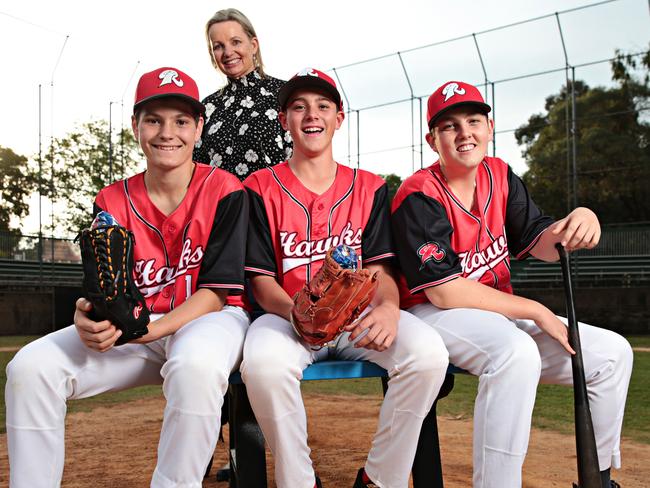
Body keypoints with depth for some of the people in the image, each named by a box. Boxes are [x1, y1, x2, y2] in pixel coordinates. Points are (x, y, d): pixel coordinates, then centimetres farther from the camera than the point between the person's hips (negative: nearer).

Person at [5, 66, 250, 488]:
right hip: (132, 326, 4)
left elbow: (218, 289, -12)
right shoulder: (113, 202, 4)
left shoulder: (225, 191, -7)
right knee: (31, 367, -16)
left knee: (194, 363, -40)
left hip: (211, 318, -4)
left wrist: (151, 329, -26)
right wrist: (89, 317, -27)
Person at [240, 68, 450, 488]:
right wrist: (296, 312, -24)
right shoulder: (261, 188, 5)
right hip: (287, 315, -1)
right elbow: (261, 280, -1)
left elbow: (378, 268, 3)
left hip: (359, 314, 2)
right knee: (264, 364, -36)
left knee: (428, 353, -28)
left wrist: (388, 306, -22)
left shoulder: (370, 188, 11)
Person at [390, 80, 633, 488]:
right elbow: (445, 292, -22)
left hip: (499, 314, 8)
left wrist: (577, 223, -22)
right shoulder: (419, 197, -16)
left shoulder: (499, 175, 5)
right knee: (517, 351, -37)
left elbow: (542, 246, 3)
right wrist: (535, 311, -17)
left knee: (613, 353, 2)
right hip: (433, 315, -7)